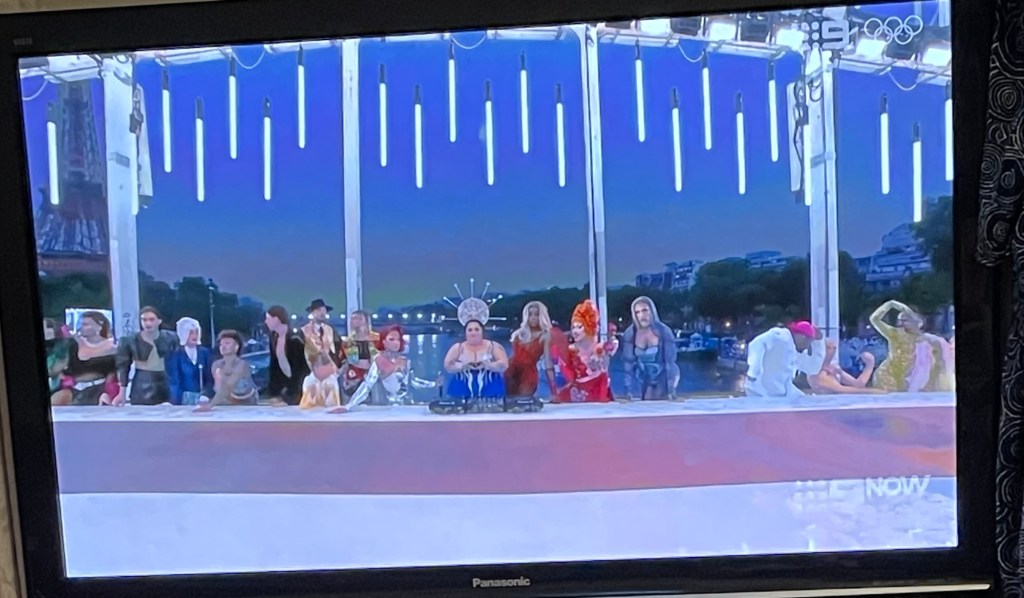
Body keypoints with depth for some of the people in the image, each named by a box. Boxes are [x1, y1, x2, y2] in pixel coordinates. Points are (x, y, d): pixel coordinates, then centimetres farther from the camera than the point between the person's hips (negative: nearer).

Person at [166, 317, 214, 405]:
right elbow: (174, 382, -6)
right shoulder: (175, 355, -1)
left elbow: (211, 378, 2)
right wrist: (177, 403, -16)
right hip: (184, 398, -2)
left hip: (202, 398, 2)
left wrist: (206, 395, -14)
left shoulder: (205, 353, 6)